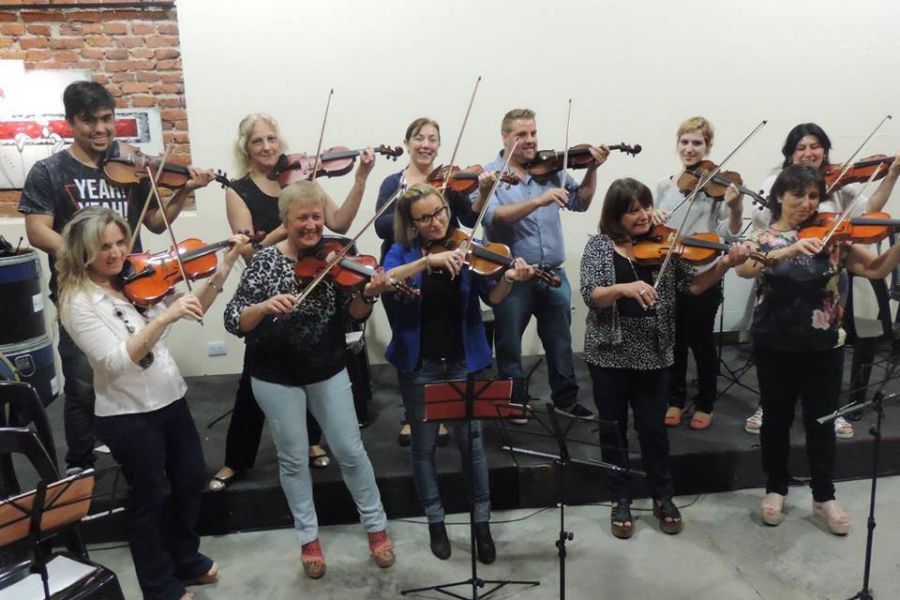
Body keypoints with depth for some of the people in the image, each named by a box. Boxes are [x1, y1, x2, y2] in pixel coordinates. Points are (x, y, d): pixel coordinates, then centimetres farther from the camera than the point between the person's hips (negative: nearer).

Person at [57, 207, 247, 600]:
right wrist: (164, 318, -37)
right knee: (149, 498, 10)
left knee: (192, 479, 18)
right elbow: (117, 361, -26)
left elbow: (195, 307, 1)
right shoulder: (78, 302, -16)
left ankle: (186, 561, 42)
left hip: (171, 400, 6)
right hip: (127, 416, -6)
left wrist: (225, 266, -11)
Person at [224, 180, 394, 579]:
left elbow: (354, 316, -8)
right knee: (294, 459, 11)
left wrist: (367, 295, -29)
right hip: (276, 376, -1)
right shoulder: (264, 261, -11)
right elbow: (233, 321, -15)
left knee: (350, 451, 8)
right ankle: (308, 538, 29)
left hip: (327, 371, 1)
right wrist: (264, 305, -35)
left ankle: (377, 527, 27)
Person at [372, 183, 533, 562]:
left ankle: (482, 523, 24)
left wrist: (509, 279, -31)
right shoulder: (402, 251, -3)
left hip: (463, 362, 0)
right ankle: (436, 522, 30)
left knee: (471, 442, 7)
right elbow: (385, 281, -24)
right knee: (424, 445, 12)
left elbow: (492, 297, -10)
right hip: (419, 364, 0)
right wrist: (428, 260, -34)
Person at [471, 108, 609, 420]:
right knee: (509, 345, 10)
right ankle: (515, 402, 28)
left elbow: (580, 203, 8)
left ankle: (566, 399, 33)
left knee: (561, 342, 16)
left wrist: (592, 169, -6)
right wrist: (538, 200, -33)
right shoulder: (489, 175, -7)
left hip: (553, 274, 4)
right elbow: (493, 217, -23)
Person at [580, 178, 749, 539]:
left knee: (653, 428, 9)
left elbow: (693, 285, -7)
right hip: (608, 354, 0)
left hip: (653, 354, 1)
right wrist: (623, 288, -34)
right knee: (613, 429, 11)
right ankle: (621, 500, 28)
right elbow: (590, 296, -17)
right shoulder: (599, 246, -4)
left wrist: (725, 265, -23)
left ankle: (663, 498, 29)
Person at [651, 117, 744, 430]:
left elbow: (728, 233, -11)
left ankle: (705, 404, 24)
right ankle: (675, 400, 27)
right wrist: (652, 217, -13)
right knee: (674, 340, 12)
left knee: (701, 341, 6)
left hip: (703, 276, -3)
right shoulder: (664, 185, 7)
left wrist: (735, 208, -30)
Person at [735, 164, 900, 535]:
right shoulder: (762, 238, -4)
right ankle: (776, 489, 29)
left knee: (822, 421, 11)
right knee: (776, 419, 12)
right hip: (775, 345, -1)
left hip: (824, 345, 2)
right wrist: (790, 249, -37)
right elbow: (743, 269, -24)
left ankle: (824, 497, 27)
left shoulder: (832, 236, 1)